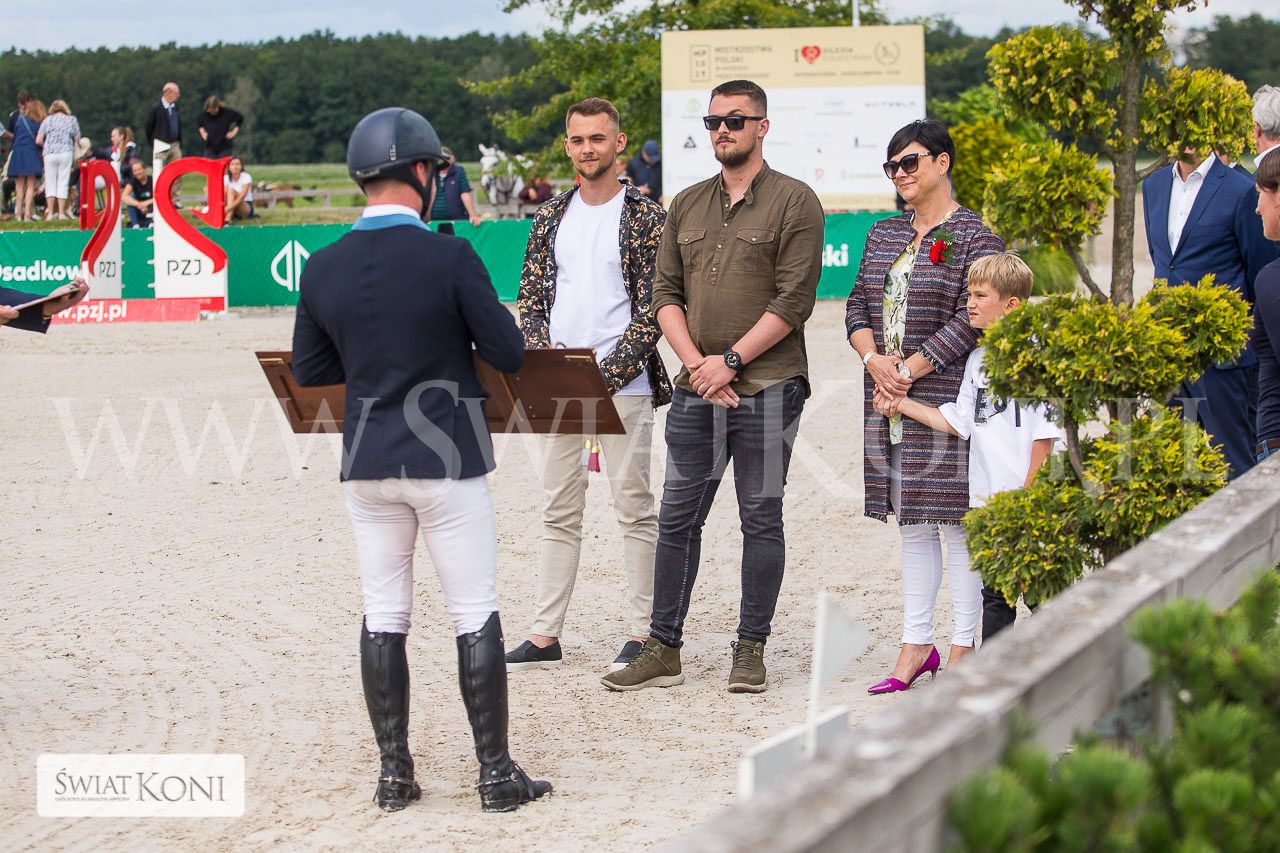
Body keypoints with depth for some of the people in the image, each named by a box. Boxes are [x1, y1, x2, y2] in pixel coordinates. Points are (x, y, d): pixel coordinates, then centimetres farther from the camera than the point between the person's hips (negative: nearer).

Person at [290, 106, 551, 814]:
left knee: (382, 617, 10)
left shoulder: (324, 267, -1)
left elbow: (309, 369, 9)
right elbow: (509, 355, -9)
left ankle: (393, 774, 13)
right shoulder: (449, 257, -13)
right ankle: (495, 773, 7)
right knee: (475, 616, 4)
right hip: (447, 462, -4)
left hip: (367, 464, 4)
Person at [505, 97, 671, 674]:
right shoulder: (552, 219, 13)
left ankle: (640, 633, 4)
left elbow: (653, 311, -7)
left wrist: (606, 374, -15)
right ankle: (545, 635, 11)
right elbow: (531, 302, 12)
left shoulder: (645, 217, -2)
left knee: (634, 508, -1)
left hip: (623, 385, -5)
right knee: (559, 512, 7)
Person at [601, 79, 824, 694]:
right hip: (696, 390, 5)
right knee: (677, 519, 5)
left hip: (767, 389, -5)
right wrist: (695, 362, -6)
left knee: (761, 521, 2)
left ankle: (751, 649, 9)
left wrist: (731, 360, -14)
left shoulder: (794, 202, -2)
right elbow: (665, 294, 10)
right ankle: (662, 651, 11)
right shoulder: (687, 206, 14)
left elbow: (794, 301, -10)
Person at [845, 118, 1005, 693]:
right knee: (912, 522, 10)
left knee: (954, 519, -4)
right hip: (890, 402, 7)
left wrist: (911, 369, -13)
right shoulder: (884, 235, 15)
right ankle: (916, 645, 15)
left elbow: (971, 320, -12)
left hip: (945, 398, -7)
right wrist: (873, 359, -6)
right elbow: (858, 304, 13)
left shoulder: (973, 237, -5)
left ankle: (963, 648, 2)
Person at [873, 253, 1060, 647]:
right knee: (994, 593, 12)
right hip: (986, 497, 7)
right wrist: (902, 405, 8)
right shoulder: (978, 359, 12)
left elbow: (1044, 432, -13)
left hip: (1027, 499, -7)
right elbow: (958, 422, 12)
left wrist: (1030, 492, -15)